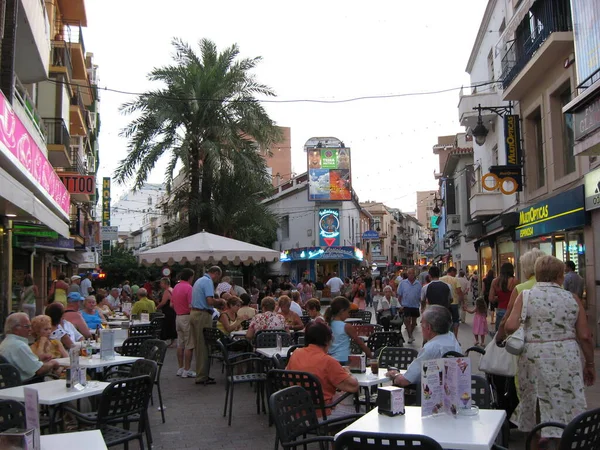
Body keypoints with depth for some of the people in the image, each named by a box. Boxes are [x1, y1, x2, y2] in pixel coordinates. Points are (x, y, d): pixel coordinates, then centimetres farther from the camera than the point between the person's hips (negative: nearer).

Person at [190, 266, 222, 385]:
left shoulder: (199, 280, 19)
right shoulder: (208, 282, -12)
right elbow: (210, 300, -22)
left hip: (194, 313, 10)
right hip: (203, 315, -10)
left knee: (198, 346, 12)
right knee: (203, 346, -4)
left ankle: (201, 374, 18)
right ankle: (202, 377, 0)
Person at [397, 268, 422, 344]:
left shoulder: (418, 284, -2)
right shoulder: (403, 283, -3)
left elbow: (420, 296, 3)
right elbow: (399, 295, 2)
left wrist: (422, 306, 1)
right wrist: (401, 305, -3)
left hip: (415, 306, 2)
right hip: (406, 305, -2)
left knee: (414, 321, 13)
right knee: (407, 320, -10)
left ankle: (410, 334, 34)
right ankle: (410, 336, -2)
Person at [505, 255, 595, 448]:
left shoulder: (525, 296, -1)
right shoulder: (572, 298, 3)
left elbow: (510, 326, -11)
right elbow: (584, 336, 1)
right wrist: (590, 363, 12)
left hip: (534, 356, 0)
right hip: (566, 358, 0)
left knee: (534, 409, 13)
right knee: (565, 408, 8)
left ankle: (534, 443, 24)